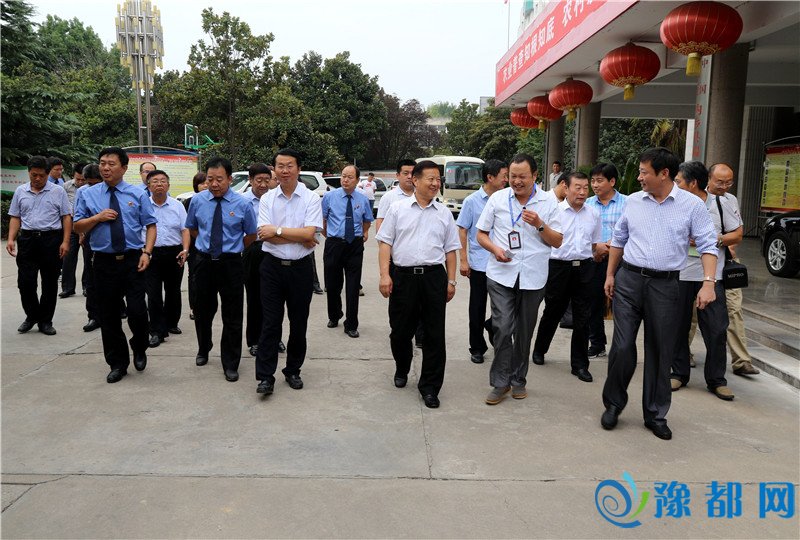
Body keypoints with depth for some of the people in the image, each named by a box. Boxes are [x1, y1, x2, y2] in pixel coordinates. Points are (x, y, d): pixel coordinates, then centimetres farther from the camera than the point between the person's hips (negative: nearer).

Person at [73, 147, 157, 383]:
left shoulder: (138, 194, 2)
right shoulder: (88, 194, 6)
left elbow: (150, 225, 1)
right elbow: (78, 226, 9)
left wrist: (147, 252, -11)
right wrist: (97, 217, -10)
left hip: (133, 260, -2)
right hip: (104, 262, 2)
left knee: (137, 311, -9)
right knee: (109, 316, 8)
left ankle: (139, 349, 22)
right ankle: (117, 364, 24)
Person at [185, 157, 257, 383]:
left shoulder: (242, 204, -8)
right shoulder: (197, 200, -1)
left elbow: (251, 234, 6)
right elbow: (191, 228, 17)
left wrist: (233, 248, 7)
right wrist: (207, 243, 10)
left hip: (230, 264, -2)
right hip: (204, 261, 3)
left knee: (232, 317, 2)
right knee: (203, 311, 18)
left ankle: (230, 365, 16)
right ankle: (203, 350, 43)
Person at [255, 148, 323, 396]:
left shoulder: (311, 198, -3)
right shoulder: (267, 199, 2)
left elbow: (309, 233, -15)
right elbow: (265, 235, -9)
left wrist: (277, 230, -14)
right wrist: (300, 238, -14)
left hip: (300, 267, 0)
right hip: (272, 266, 1)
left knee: (299, 323, 11)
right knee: (270, 323, 2)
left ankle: (293, 371, 26)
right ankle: (265, 376, 9)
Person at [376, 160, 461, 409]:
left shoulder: (444, 213, 10)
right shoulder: (398, 208, 4)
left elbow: (450, 249, 13)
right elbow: (385, 243, 1)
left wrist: (451, 281, 7)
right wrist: (384, 275, -7)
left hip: (434, 277, 1)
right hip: (403, 276, -1)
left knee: (434, 334, 2)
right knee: (400, 330, 10)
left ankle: (429, 387, 13)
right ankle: (401, 370, 38)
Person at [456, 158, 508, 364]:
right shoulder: (472, 201, -4)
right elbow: (462, 231, -2)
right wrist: (463, 260, -7)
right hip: (479, 264, -2)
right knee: (477, 308, 8)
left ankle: (492, 326, 34)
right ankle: (477, 348, 22)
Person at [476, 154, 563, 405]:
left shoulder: (549, 201, 2)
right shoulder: (497, 198, 2)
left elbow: (557, 241, 3)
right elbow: (481, 234, 7)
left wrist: (539, 225, -15)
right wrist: (495, 249, -12)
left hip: (533, 277, 1)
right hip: (501, 274, -1)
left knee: (524, 332, 10)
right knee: (503, 327, -9)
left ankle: (518, 380, 26)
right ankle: (500, 382, 4)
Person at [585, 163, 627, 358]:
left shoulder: (626, 203, -4)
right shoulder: (587, 204, 7)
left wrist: (609, 246, -16)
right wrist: (596, 246, -11)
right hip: (594, 260, 4)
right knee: (594, 303, 11)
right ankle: (597, 345, 26)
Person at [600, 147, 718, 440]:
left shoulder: (692, 205, -2)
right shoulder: (632, 201, 6)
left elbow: (708, 245, -3)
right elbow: (618, 239, 16)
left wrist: (708, 283, -15)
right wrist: (610, 275, 15)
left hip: (665, 285, -1)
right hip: (629, 280, 2)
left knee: (660, 352, 7)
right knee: (622, 347, -1)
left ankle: (655, 415, 21)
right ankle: (613, 404, 18)